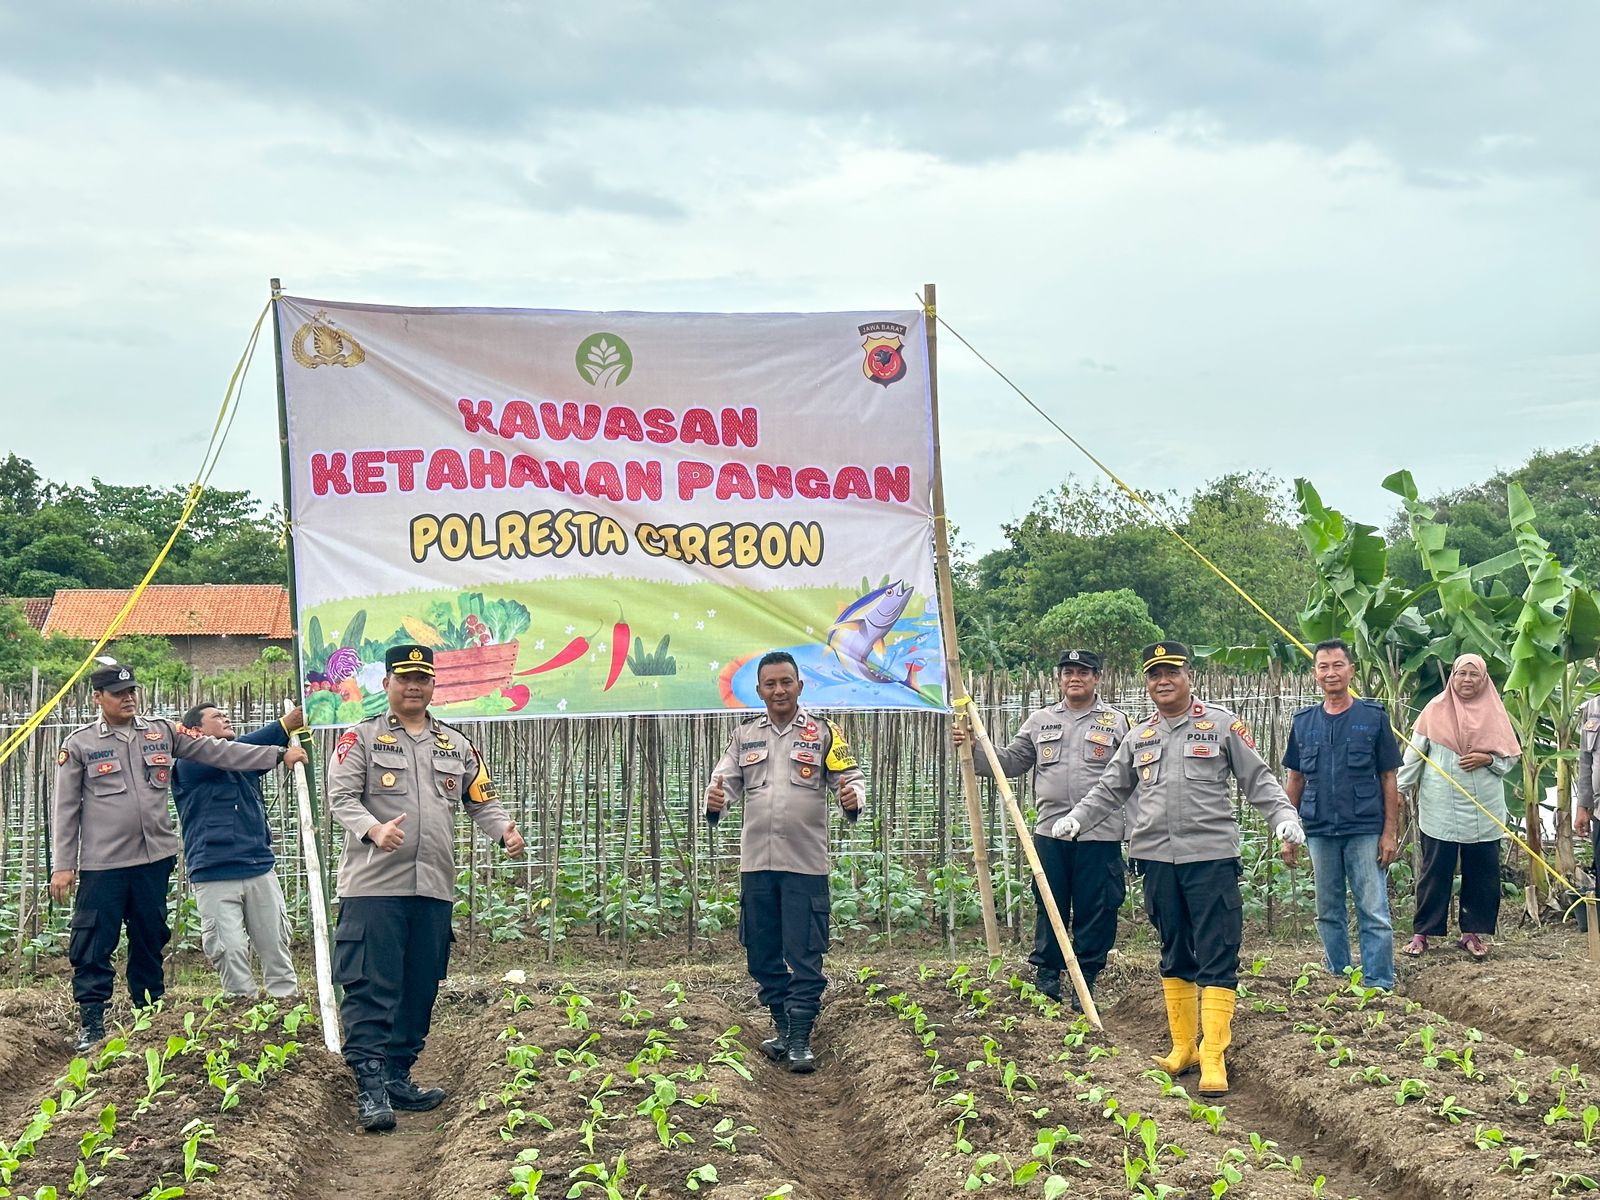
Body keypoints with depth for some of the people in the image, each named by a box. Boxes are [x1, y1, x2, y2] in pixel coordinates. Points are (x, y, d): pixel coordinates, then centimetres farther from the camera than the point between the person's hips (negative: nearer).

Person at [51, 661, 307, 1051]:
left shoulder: (162, 732, 7)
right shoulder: (79, 744, -1)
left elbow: (217, 751, 6)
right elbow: (65, 809, 1)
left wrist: (279, 755, 0)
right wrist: (62, 865, -3)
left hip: (154, 858, 4)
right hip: (101, 865, -3)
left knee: (150, 939, 13)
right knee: (94, 946, -2)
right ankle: (91, 1023, 6)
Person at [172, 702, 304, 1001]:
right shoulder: (189, 765, -2)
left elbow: (269, 751, 7)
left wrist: (298, 723, -14)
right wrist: (285, 726, -21)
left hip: (260, 868, 5)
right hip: (214, 876, -5)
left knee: (276, 946, 5)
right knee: (230, 951, -6)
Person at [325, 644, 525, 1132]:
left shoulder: (457, 745, 17)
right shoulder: (361, 738, 3)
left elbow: (482, 802, 17)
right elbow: (341, 797, -7)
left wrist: (505, 831, -5)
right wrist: (373, 830, -27)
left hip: (433, 889, 5)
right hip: (374, 886, -5)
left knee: (420, 990, 9)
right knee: (371, 988, -8)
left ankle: (397, 1078, 18)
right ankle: (370, 1086, -8)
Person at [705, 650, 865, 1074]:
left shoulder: (823, 732, 3)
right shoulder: (744, 736, 11)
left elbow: (851, 776, 1)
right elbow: (726, 780, 7)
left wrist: (853, 797, -22)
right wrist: (716, 801, -17)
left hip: (806, 863, -3)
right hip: (756, 862, 4)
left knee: (805, 954, -4)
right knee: (762, 952, 10)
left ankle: (800, 1039, 1)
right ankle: (782, 1026, 25)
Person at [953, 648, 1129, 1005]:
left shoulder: (1116, 722, 5)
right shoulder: (1039, 721, 13)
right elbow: (1010, 761, 12)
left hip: (1100, 833, -2)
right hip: (1050, 830, 2)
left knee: (1095, 908, 2)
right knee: (1049, 904, 8)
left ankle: (1087, 978, 12)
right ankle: (1047, 972, 19)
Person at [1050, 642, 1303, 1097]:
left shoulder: (1221, 725, 4)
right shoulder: (1139, 737, 15)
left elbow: (1258, 779, 4)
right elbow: (1110, 788, 22)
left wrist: (1284, 815, -10)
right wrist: (1076, 817, 10)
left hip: (1211, 857, -4)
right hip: (1157, 859, 4)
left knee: (1217, 958, -7)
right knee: (1174, 957, 12)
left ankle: (1213, 1058, -7)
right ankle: (1183, 1048, 20)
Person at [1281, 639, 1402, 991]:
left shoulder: (1373, 717, 1)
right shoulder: (1304, 722, 9)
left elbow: (1388, 778, 1)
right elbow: (1294, 779, 14)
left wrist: (1390, 832, -4)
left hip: (1365, 830, -3)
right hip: (1319, 831, 3)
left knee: (1374, 915, -5)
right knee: (1328, 913, 10)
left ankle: (1380, 988, 0)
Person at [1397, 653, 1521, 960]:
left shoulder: (1494, 712, 5)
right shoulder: (1435, 709, 1)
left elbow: (1511, 757, 7)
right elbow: (1413, 754, 3)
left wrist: (1487, 759, -12)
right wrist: (1400, 789, -1)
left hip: (1483, 810, 2)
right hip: (1440, 809, -2)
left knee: (1481, 873, 5)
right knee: (1435, 871, 1)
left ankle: (1472, 932, 15)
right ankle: (1422, 932, 8)